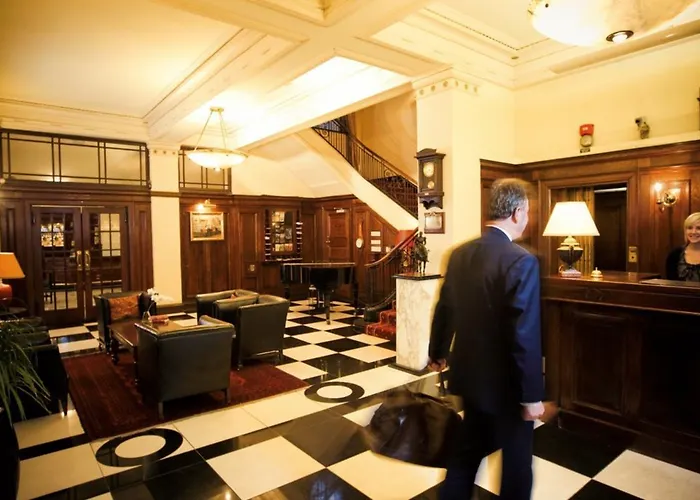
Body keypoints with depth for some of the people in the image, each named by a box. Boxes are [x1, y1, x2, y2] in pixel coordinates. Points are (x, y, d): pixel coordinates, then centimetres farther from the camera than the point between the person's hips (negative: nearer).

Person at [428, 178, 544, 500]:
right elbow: (525, 335, -23)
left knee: (468, 447, 25)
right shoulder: (522, 261, -23)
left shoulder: (460, 254, -2)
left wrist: (437, 352, 23)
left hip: (470, 373, 6)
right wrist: (532, 394, -12)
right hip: (506, 383, -6)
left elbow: (444, 309, 8)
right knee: (516, 459, 19)